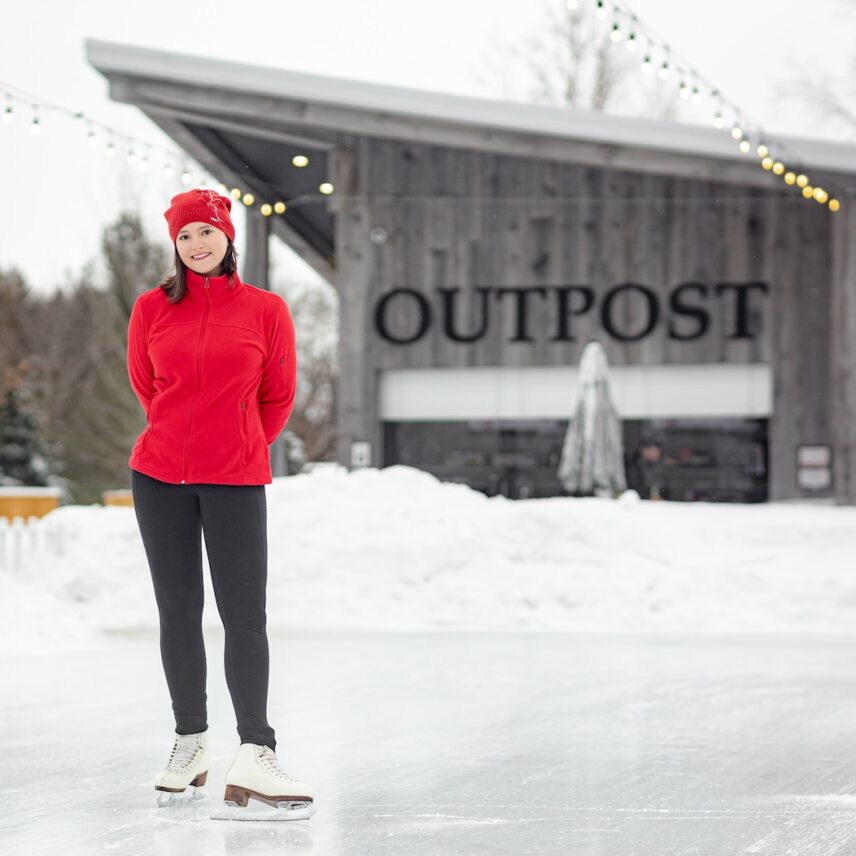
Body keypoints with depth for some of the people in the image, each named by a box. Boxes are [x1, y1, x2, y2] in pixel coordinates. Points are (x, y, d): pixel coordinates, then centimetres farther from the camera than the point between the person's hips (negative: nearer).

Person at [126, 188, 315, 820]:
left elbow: (278, 396, 10)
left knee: (245, 616, -8)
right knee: (178, 611, 8)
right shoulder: (152, 309, 3)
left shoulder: (266, 310, -1)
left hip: (236, 481, -2)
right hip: (159, 477, 2)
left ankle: (254, 760, -7)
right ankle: (190, 744, 19)